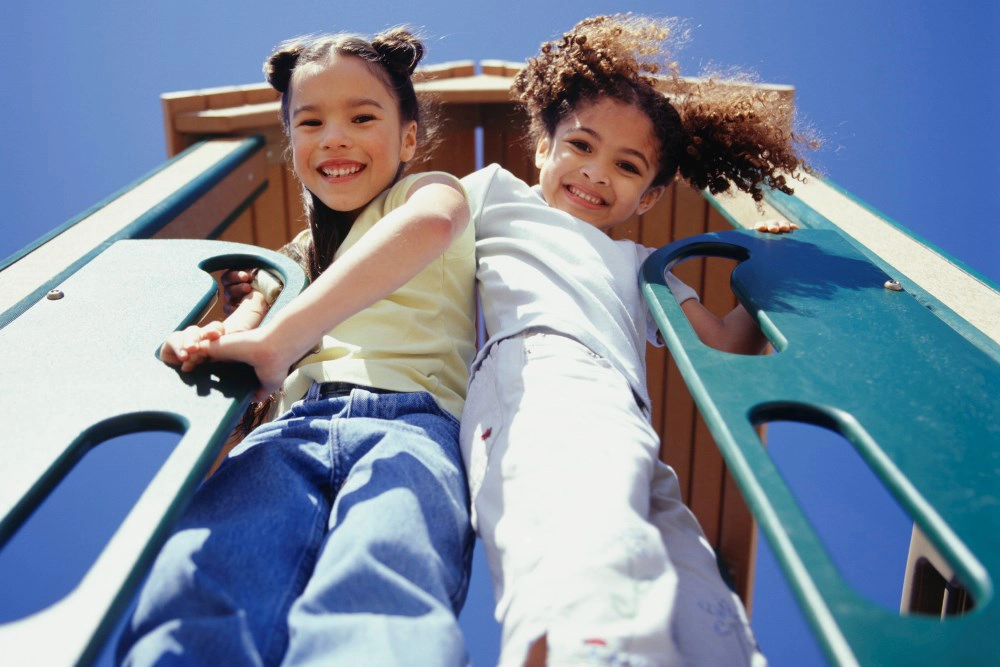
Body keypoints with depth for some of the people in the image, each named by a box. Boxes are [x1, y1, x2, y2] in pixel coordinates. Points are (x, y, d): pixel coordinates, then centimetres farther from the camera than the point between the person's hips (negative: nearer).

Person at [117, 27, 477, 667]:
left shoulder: (430, 189, 17)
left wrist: (277, 340, -19)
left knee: (377, 600, -40)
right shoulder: (294, 258, 36)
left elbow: (430, 223, -11)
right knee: (189, 593, -31)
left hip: (409, 417, -4)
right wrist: (207, 343, -5)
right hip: (295, 426, 5)